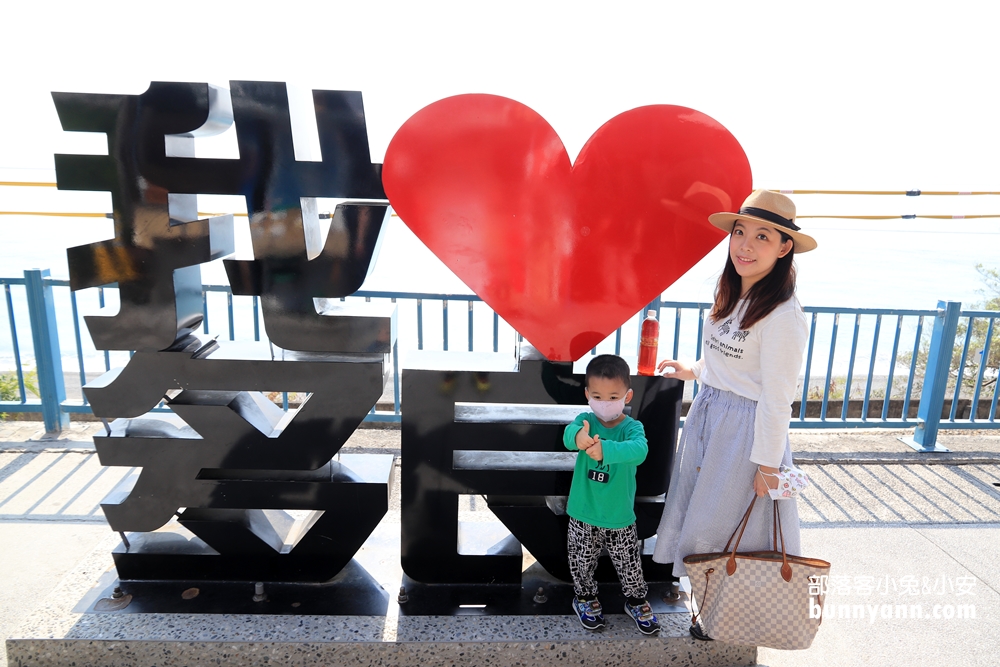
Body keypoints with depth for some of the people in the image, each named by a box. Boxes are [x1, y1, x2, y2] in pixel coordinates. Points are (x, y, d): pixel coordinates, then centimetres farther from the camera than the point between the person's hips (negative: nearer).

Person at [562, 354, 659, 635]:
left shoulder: (632, 427, -15)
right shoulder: (586, 420, -10)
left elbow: (639, 450, -38)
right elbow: (570, 433, -34)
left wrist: (605, 449, -57)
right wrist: (578, 438, -60)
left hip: (620, 517, -1)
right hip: (583, 514, 1)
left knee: (629, 564, 15)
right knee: (582, 561, 17)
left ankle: (636, 601, 43)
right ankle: (585, 597, 45)